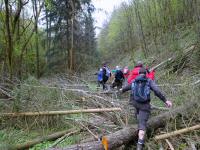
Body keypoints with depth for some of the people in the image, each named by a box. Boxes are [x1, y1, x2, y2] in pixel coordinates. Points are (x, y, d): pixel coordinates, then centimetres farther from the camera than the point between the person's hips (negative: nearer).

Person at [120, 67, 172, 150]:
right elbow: (157, 91, -14)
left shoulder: (134, 81, 9)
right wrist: (165, 100, -15)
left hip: (135, 103, 4)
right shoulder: (149, 81, -1)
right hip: (145, 105, -4)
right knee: (142, 124, -6)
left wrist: (122, 90, 49)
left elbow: (127, 87, 28)